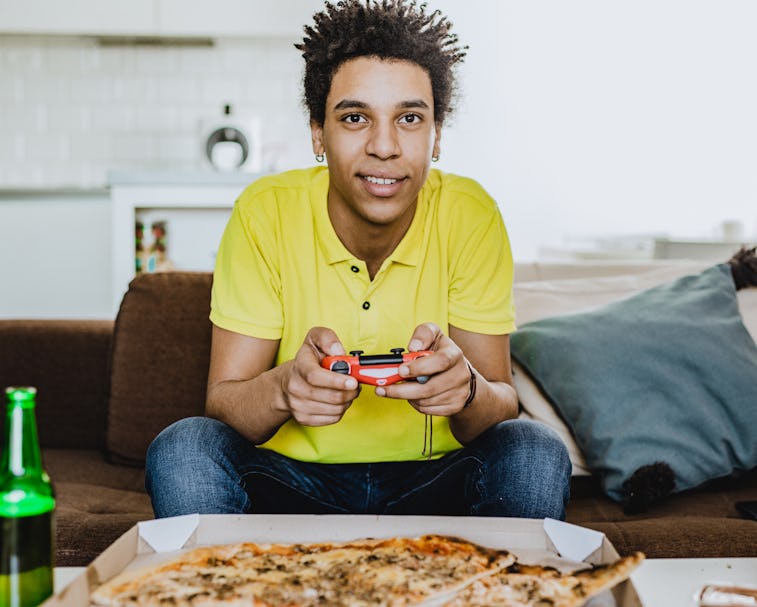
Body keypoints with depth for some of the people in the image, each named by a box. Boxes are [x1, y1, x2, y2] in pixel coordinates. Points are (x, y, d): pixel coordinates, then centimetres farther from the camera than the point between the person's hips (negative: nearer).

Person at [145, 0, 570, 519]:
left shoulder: (471, 217, -11)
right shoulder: (265, 213, -12)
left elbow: (502, 405, -10)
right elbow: (221, 402, -12)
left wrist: (467, 389, -35)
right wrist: (284, 387, -36)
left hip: (432, 481, 1)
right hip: (292, 477, 0)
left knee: (534, 452, -27)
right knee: (182, 449, -27)